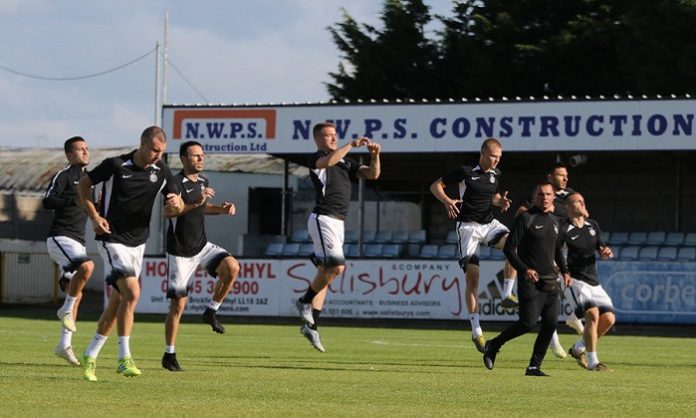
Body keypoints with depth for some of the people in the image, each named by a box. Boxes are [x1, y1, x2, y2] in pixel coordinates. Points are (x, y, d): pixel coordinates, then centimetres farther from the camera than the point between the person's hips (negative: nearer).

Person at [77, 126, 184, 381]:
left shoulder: (161, 171, -1)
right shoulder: (115, 166, -13)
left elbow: (176, 209, 6)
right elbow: (84, 185, 1)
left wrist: (176, 204, -19)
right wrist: (94, 216, -10)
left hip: (138, 242, 6)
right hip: (112, 240, -6)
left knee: (118, 300, 9)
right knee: (132, 292, -21)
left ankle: (91, 356, 22)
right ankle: (124, 358, -15)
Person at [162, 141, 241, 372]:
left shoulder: (203, 181, 9)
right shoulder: (176, 183, -14)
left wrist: (222, 209, 9)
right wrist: (196, 202, -42)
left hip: (201, 245, 6)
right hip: (180, 252, -6)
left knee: (232, 267, -20)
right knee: (178, 304, -4)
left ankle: (211, 311, -1)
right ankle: (169, 355, 7)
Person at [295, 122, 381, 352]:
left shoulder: (346, 162, 20)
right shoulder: (316, 158, -2)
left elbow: (372, 174, 13)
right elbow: (328, 161, -27)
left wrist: (375, 155, -4)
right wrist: (351, 145, -25)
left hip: (338, 223, 8)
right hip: (323, 218, -8)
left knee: (325, 271, 6)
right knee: (336, 265, -22)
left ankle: (311, 324, 7)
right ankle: (305, 302, -7)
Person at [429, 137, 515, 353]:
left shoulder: (495, 174, 7)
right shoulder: (465, 172, -9)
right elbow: (435, 186, -4)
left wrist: (500, 201, 1)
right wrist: (447, 200, -23)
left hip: (489, 222, 5)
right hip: (468, 225, -5)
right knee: (472, 277, -9)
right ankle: (476, 331, -6)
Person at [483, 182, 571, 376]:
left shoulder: (554, 221, 16)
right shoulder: (525, 218, -5)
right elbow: (509, 248, -9)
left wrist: (565, 271, 16)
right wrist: (524, 269, -20)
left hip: (551, 282, 7)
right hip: (530, 281, -7)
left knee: (550, 324, -2)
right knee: (528, 322, -15)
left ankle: (534, 366, 6)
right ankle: (493, 346, 5)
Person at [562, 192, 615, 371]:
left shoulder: (593, 226, 11)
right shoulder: (564, 231, -11)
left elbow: (602, 250, 17)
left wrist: (606, 252, -6)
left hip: (593, 282, 7)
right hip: (575, 281, -7)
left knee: (608, 318, 1)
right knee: (593, 314, -24)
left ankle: (578, 348, 21)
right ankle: (593, 361, -16)